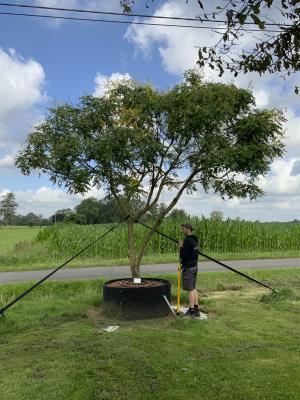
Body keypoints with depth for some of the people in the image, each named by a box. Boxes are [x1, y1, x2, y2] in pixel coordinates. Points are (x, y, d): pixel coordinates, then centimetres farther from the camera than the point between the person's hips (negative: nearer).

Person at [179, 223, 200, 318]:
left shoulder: (188, 240, -19)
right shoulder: (194, 240, 12)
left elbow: (183, 255, -22)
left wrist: (181, 247, -7)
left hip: (188, 268, -9)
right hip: (194, 266, 9)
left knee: (190, 290, -3)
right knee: (193, 288, 15)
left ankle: (191, 311, 2)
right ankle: (196, 310, 20)